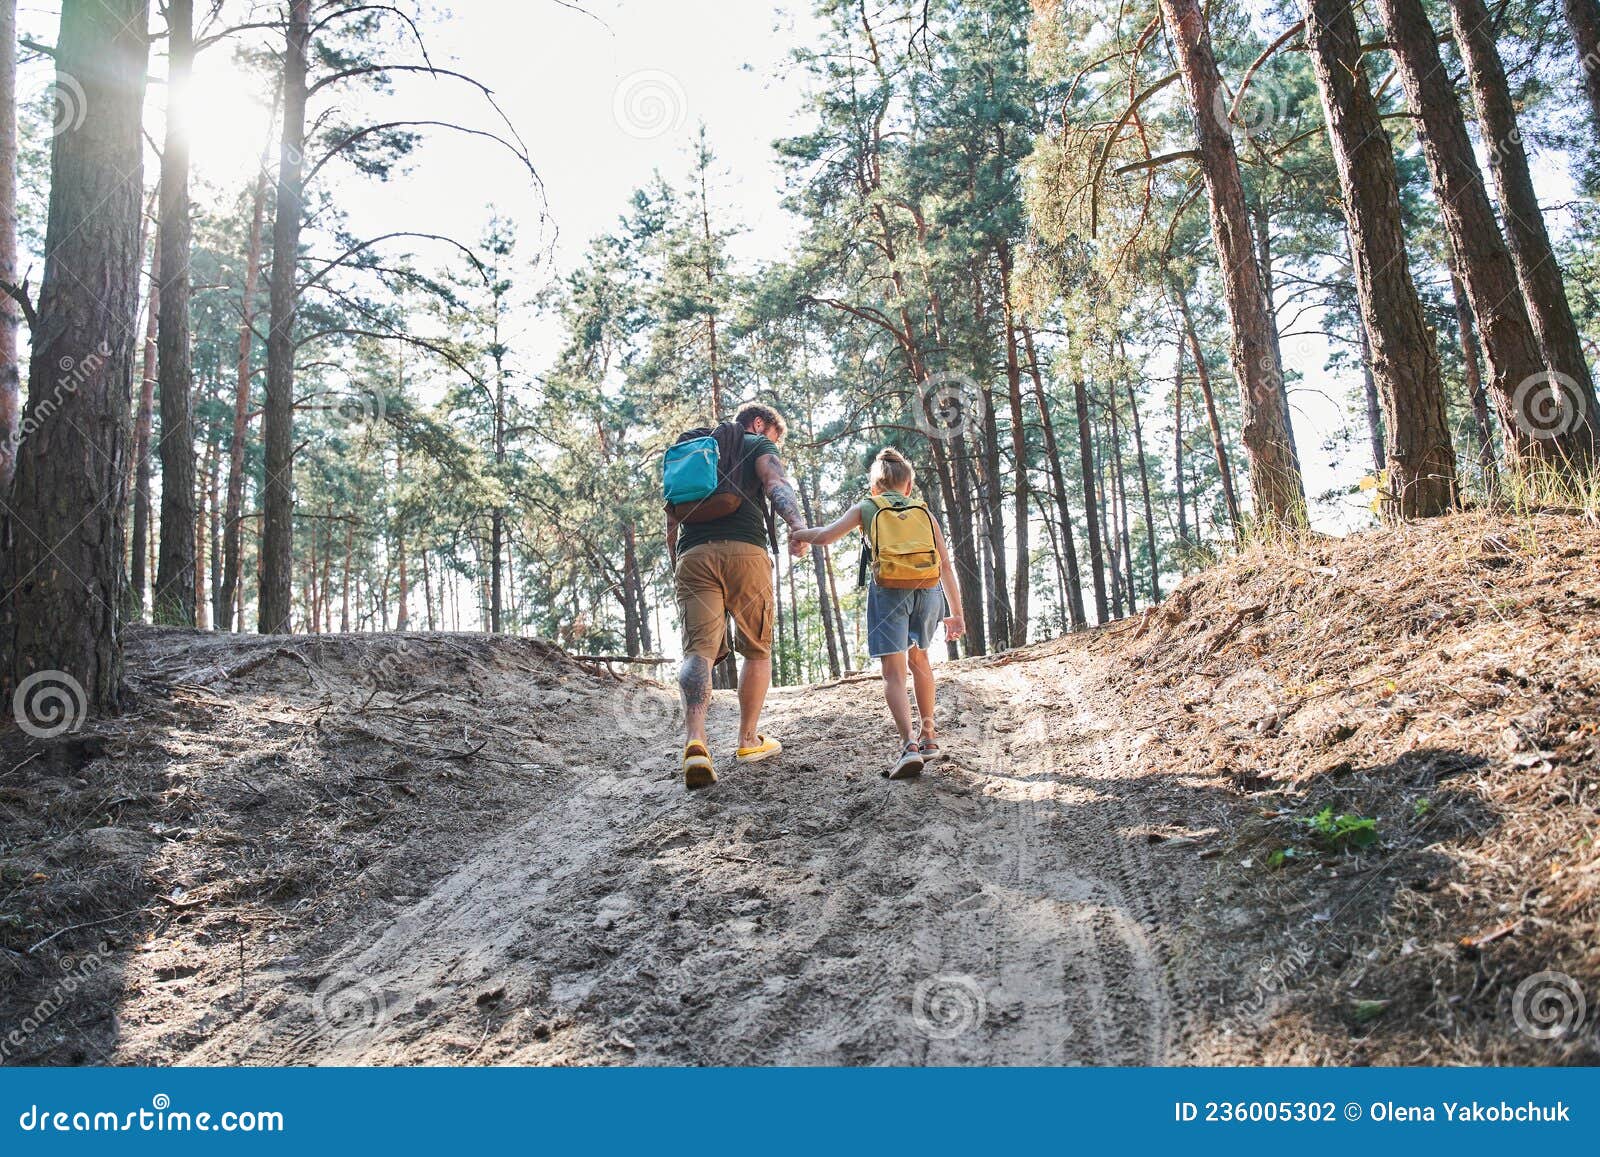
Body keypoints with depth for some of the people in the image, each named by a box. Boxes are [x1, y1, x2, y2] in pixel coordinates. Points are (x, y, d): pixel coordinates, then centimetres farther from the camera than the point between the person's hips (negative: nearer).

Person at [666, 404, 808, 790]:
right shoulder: (759, 445, 17)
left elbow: (672, 523, 29)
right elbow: (775, 483, -7)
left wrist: (676, 569, 35)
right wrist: (797, 523, -25)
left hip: (692, 556, 4)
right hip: (744, 551, -3)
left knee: (698, 649, -10)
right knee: (757, 649, 12)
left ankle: (695, 740, -32)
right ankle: (748, 740, 15)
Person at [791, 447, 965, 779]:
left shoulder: (867, 509, 12)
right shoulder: (923, 512, 18)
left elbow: (826, 536, -1)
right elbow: (945, 563, 12)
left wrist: (799, 535, 21)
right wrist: (956, 613, 14)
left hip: (889, 591, -3)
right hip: (927, 591, 3)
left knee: (894, 673, -4)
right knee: (919, 659, 25)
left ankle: (909, 743, -23)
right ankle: (929, 737, 31)